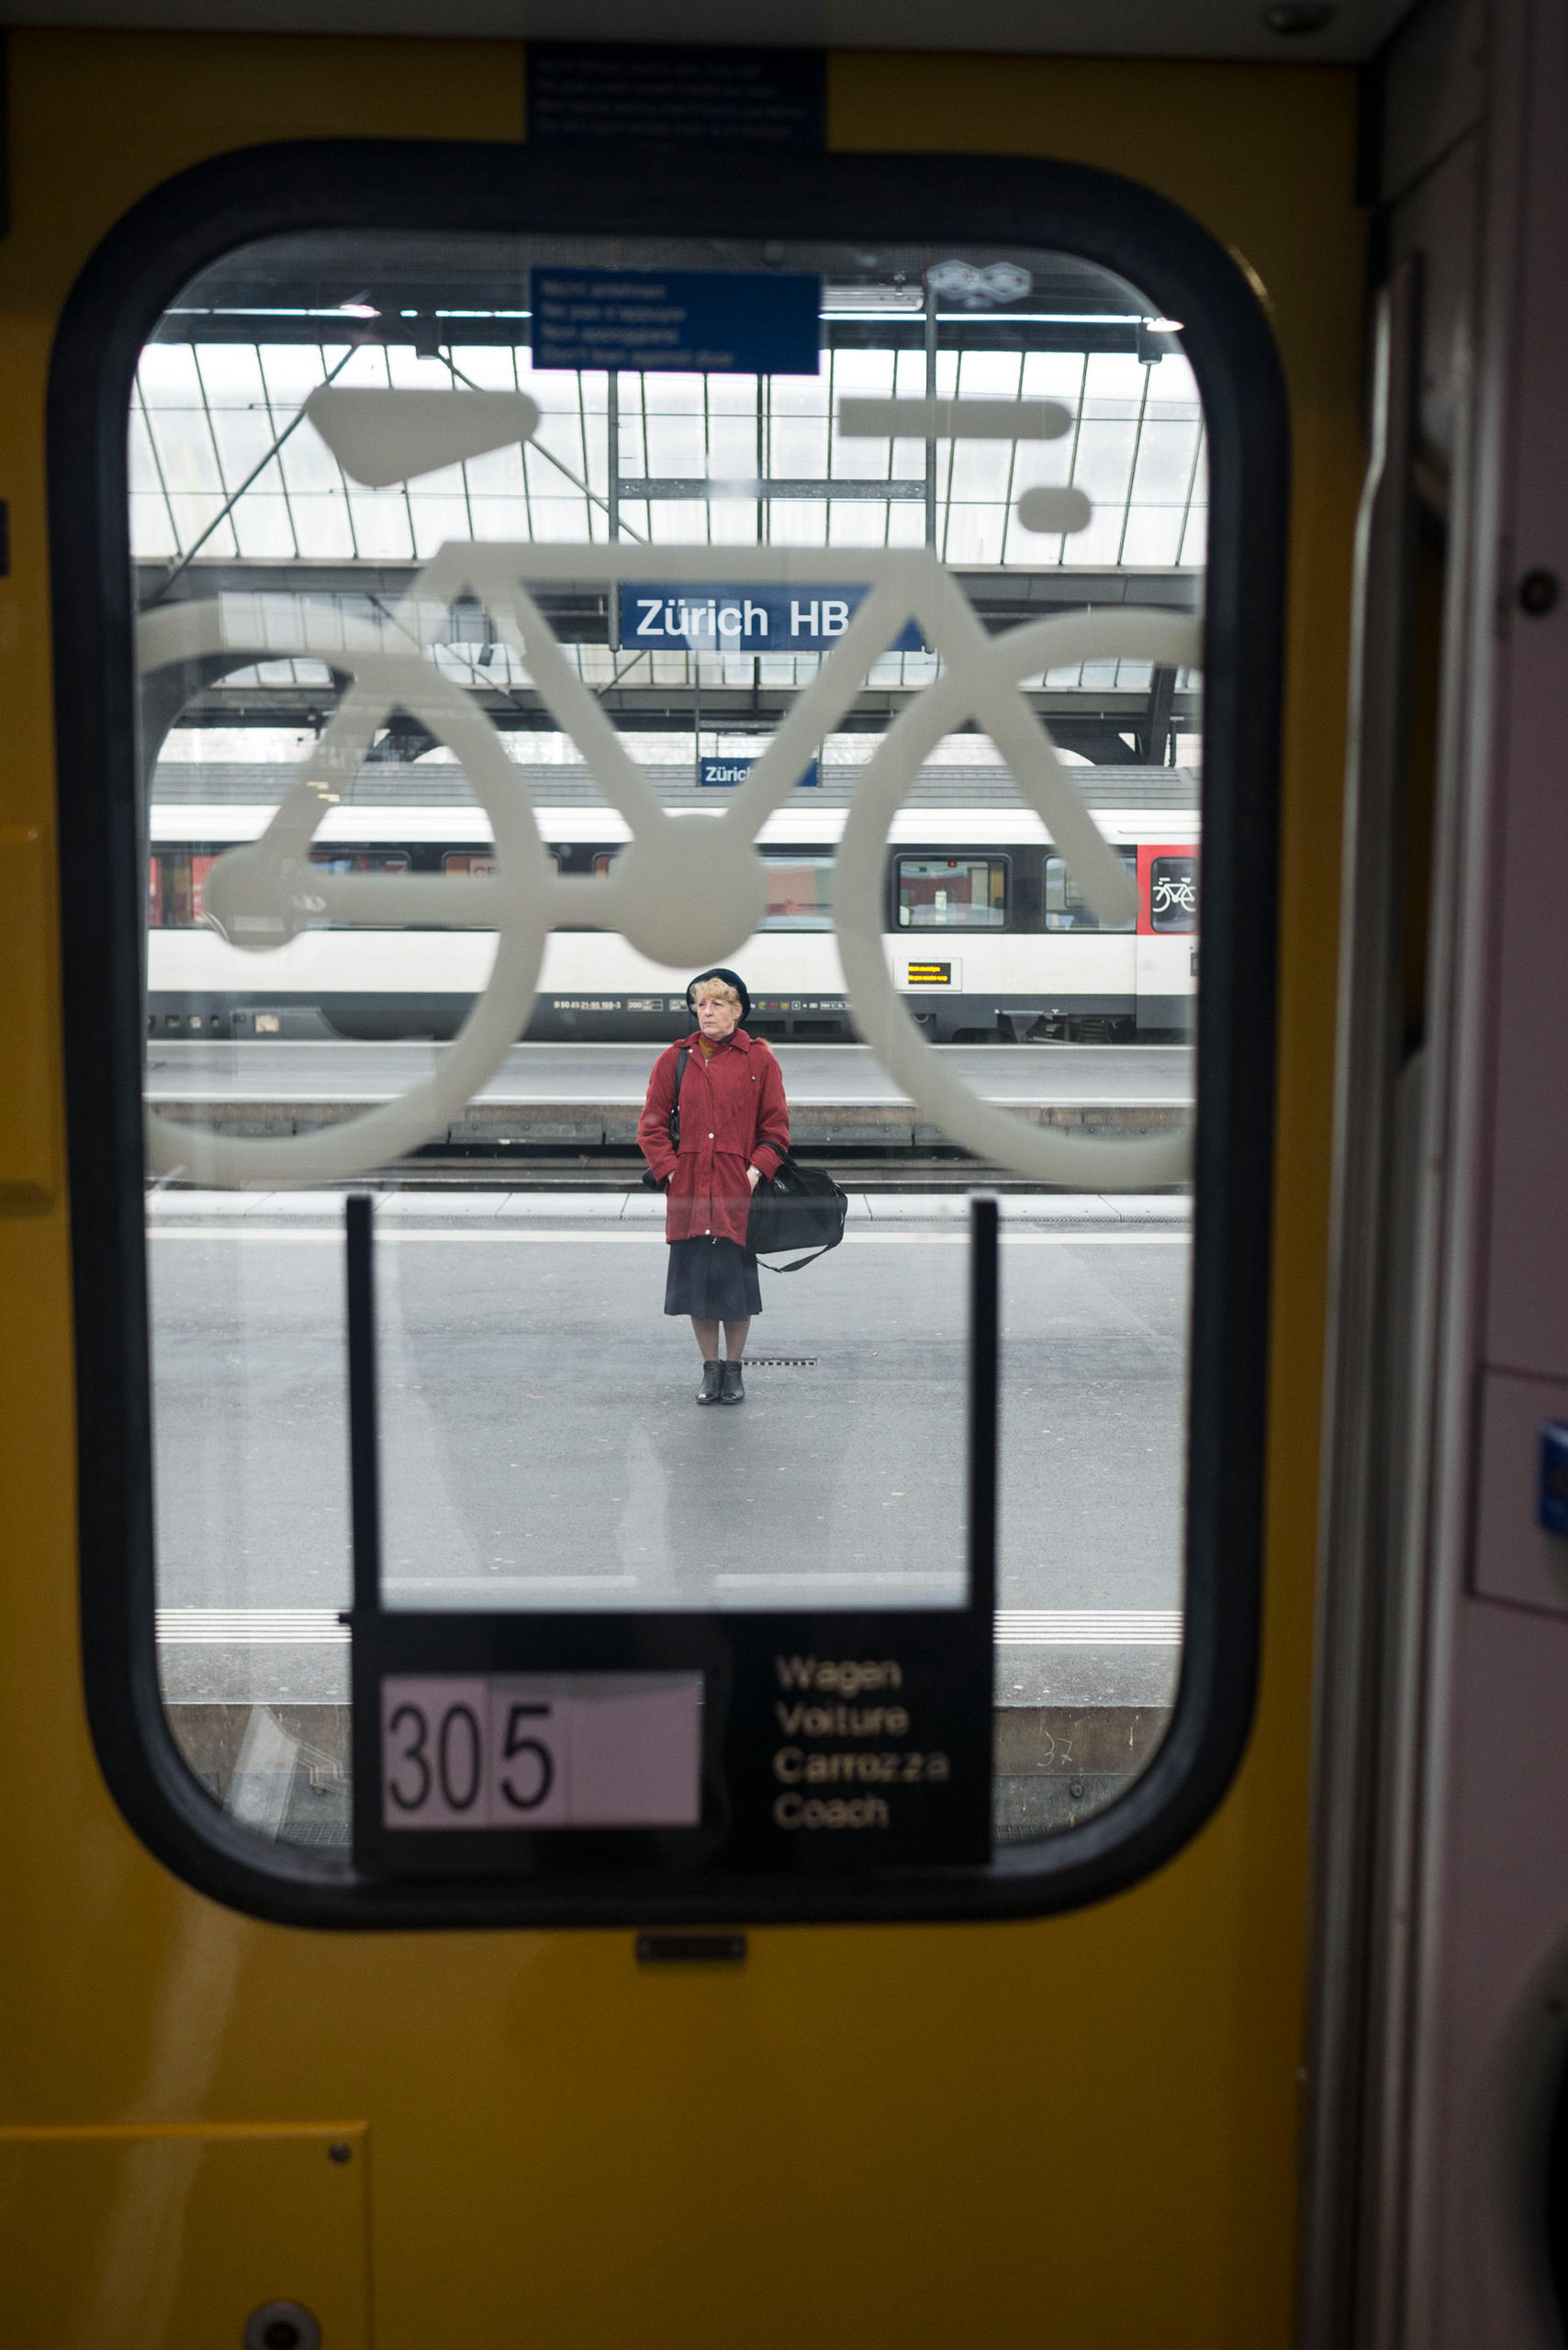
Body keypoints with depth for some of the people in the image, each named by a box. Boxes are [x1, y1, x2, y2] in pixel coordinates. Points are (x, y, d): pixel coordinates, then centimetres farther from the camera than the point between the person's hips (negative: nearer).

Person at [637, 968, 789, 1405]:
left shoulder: (759, 1060, 3)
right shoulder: (675, 1059, 6)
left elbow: (775, 1127, 4)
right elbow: (651, 1125, 7)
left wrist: (757, 1170, -8)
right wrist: (669, 1170, -5)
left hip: (738, 1192, -2)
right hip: (689, 1190, 2)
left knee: (736, 1280, 3)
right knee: (696, 1279, 6)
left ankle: (734, 1369, 20)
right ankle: (711, 1368, 21)